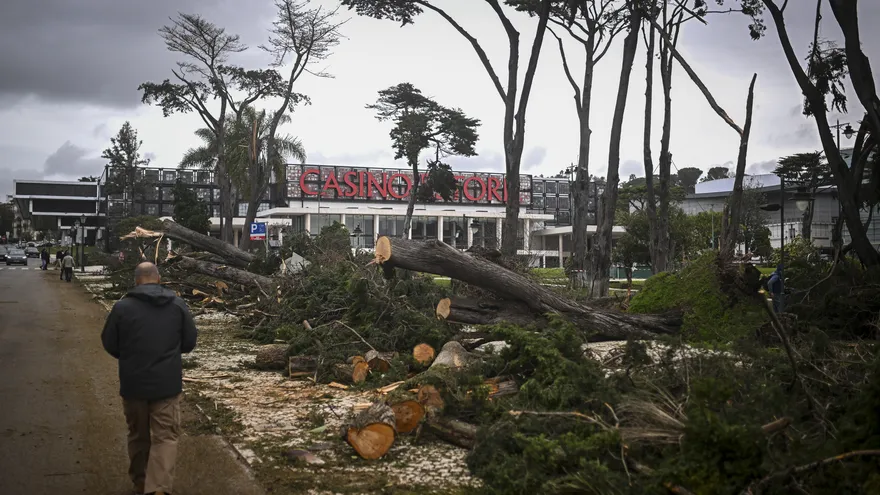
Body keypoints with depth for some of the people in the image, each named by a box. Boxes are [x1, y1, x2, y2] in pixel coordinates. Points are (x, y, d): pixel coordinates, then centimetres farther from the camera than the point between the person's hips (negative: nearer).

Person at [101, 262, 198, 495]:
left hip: (133, 383, 1)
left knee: (138, 436, 17)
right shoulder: (177, 305, -1)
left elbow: (109, 344, 3)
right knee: (165, 437, 2)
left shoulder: (122, 307, -6)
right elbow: (190, 342, 6)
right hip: (167, 383, 0)